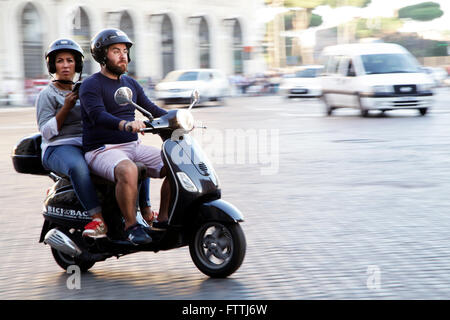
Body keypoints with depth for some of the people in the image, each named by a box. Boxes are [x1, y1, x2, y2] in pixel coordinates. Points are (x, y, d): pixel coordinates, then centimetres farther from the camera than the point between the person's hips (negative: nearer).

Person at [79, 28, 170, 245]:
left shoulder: (131, 83, 19)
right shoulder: (91, 85, -6)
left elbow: (151, 109, 17)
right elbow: (98, 115, -23)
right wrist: (125, 124, -41)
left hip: (133, 146, 7)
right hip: (102, 150, -7)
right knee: (128, 171, -39)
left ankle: (163, 219, 3)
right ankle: (131, 225, -23)